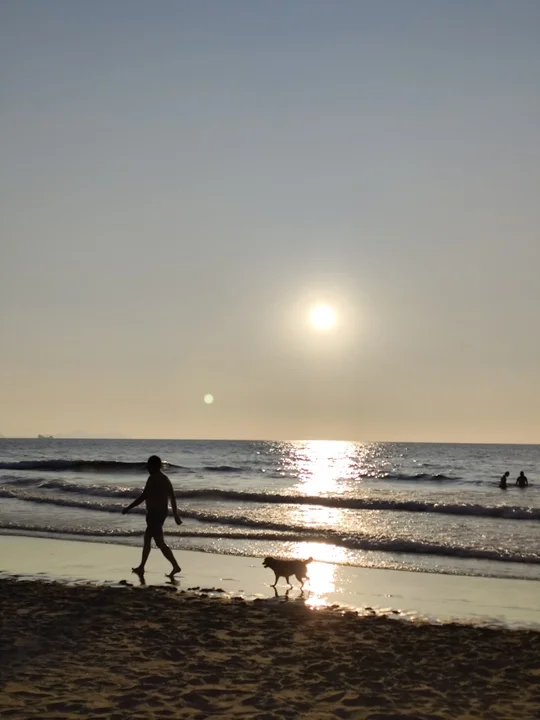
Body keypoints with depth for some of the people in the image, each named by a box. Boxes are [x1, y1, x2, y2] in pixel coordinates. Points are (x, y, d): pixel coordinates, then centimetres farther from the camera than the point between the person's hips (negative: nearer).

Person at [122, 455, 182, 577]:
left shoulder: (153, 479, -15)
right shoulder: (165, 479, 13)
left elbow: (143, 496, -19)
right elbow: (172, 498, 15)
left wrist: (128, 508, -13)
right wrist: (176, 515, 20)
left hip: (154, 513, -10)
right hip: (162, 512, 10)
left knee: (160, 543, -9)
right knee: (147, 539, 18)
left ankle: (176, 566, -14)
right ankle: (141, 567, 25)